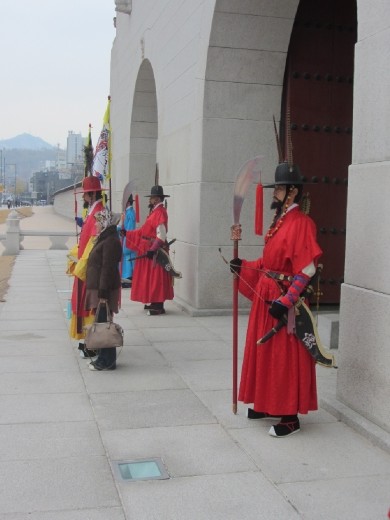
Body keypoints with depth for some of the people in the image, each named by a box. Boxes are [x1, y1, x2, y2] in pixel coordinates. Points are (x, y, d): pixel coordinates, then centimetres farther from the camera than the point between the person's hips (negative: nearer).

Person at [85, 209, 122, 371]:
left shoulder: (110, 242, -16)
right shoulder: (104, 239, 16)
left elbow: (107, 269, -21)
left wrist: (103, 293, -23)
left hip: (104, 290, -10)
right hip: (97, 288, 10)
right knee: (101, 323, 13)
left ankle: (107, 361, 2)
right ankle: (104, 358, 21)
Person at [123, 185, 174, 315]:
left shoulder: (160, 212, -16)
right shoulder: (154, 211, 14)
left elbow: (161, 235, -24)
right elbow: (143, 231, 18)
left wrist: (153, 250, -30)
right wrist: (127, 233, 17)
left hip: (155, 250, -10)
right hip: (149, 248, 10)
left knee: (156, 277, -6)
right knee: (150, 276, 14)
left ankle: (158, 307, -1)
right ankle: (153, 303, 23)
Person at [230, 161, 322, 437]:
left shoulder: (302, 223, -17)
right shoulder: (279, 221, 12)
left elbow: (307, 270, -22)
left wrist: (285, 301, -27)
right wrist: (244, 266, 13)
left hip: (285, 301, -9)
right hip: (266, 296, 9)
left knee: (286, 358, -1)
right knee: (266, 353, 17)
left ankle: (291, 416, 10)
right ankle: (269, 404, 30)